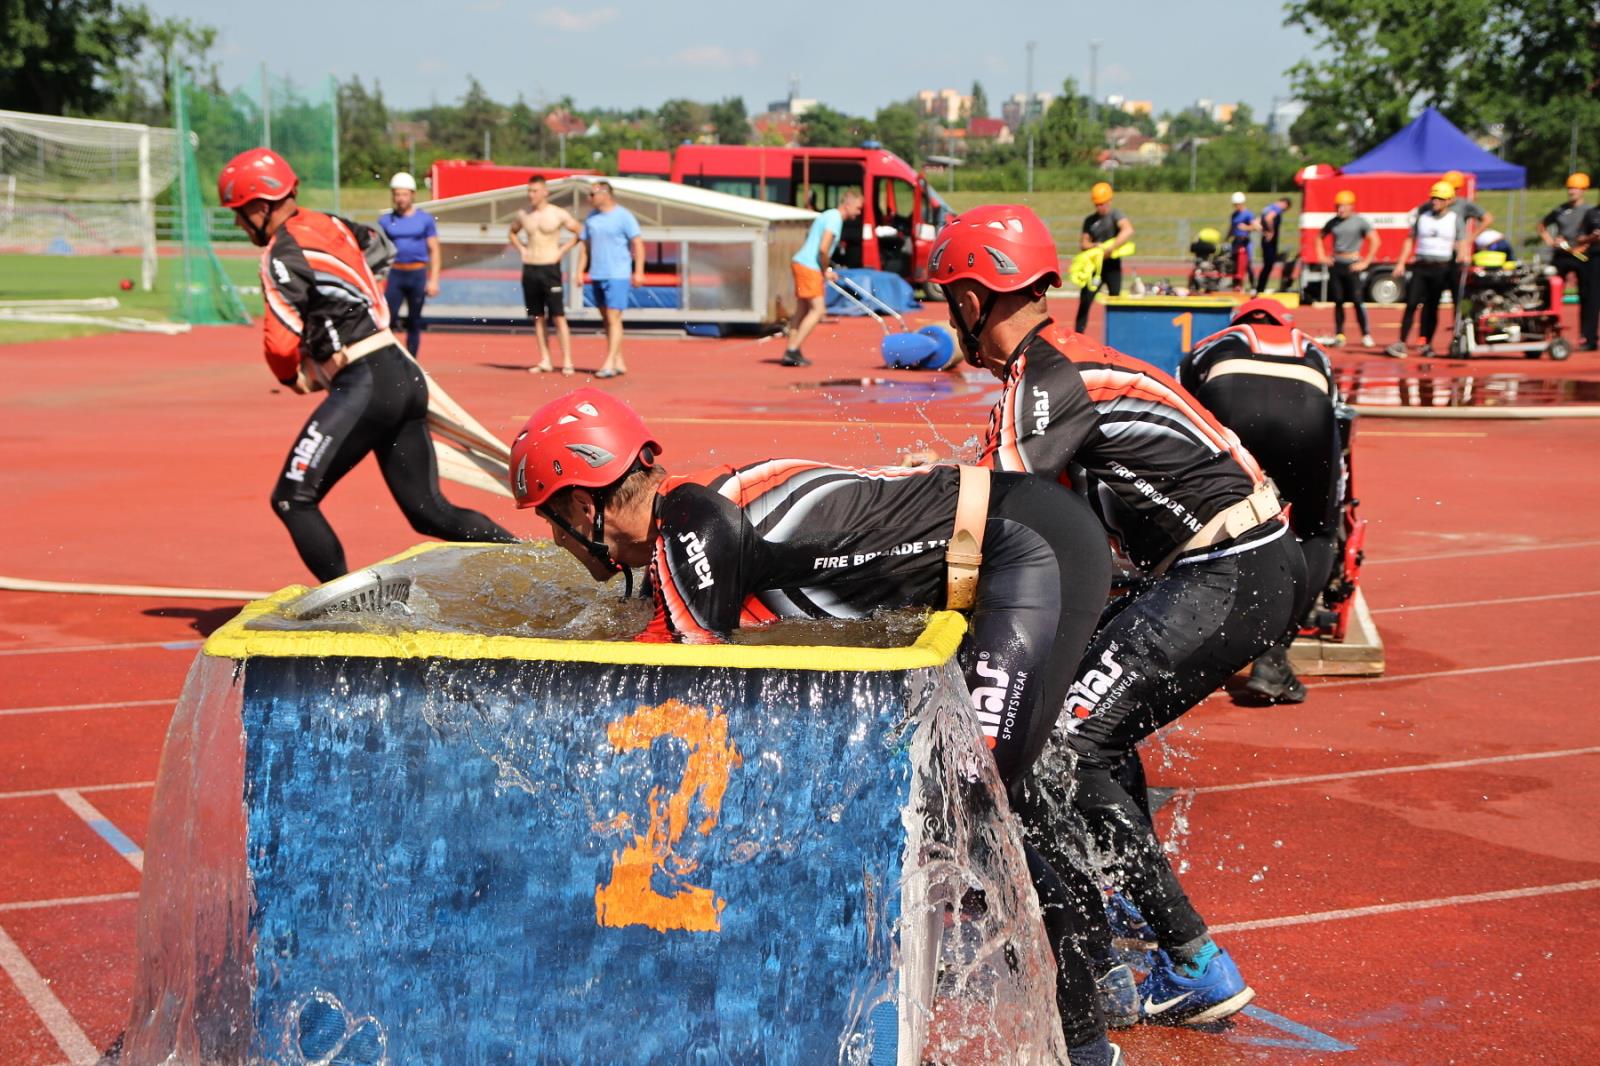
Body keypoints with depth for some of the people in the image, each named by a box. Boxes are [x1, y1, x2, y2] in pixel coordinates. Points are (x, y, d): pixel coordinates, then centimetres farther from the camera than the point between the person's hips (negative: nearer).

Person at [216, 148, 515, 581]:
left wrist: (294, 378, 8)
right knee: (430, 512, 10)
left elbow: (281, 342, -13)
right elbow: (377, 245, 37)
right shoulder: (330, 224, 16)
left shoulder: (283, 255, -8)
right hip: (407, 375, 9)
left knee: (293, 500, -1)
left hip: (364, 387, -9)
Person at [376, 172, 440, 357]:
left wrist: (433, 280, -4)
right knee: (387, 318, -9)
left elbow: (434, 251, 4)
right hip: (394, 274, 0)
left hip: (418, 274, 0)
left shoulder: (425, 219, 4)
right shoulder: (386, 220, 7)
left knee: (414, 323, 5)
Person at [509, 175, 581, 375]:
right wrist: (521, 249, 10)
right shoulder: (523, 215, 8)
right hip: (529, 269, 4)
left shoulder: (558, 214, -4)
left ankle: (567, 362, -9)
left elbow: (580, 233, 2)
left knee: (558, 317, -8)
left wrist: (563, 250, -6)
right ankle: (545, 361, 12)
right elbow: (512, 233, 27)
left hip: (550, 268, -4)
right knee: (537, 318, 6)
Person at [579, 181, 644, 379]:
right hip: (597, 275, 7)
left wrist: (638, 271, -13)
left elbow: (638, 244, -8)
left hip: (618, 276, -7)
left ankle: (609, 364, -13)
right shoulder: (591, 217, 12)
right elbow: (586, 245, 17)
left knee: (613, 319, -10)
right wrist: (580, 270, 9)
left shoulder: (623, 216, -7)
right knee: (607, 320, 9)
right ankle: (619, 362, 16)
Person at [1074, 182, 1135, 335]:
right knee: (1085, 301, -4)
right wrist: (1094, 246, -13)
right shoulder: (1090, 220, 9)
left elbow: (1128, 230, -25)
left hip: (1112, 265, -3)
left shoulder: (1115, 215, -6)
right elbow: (1083, 242, 10)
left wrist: (1109, 249, -29)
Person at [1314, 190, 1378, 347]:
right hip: (1335, 264, 4)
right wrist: (1321, 256, 10)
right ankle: (1339, 334, 11)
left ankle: (1366, 335, -2)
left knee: (1357, 300, -8)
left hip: (1352, 265, -4)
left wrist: (1365, 263, -10)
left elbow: (1375, 241, -7)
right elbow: (1320, 237, 23)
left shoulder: (1359, 221, -5)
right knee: (1338, 301, 5)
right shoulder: (1333, 222, 8)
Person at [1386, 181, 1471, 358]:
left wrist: (1463, 256, -23)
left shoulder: (1456, 219, 5)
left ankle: (1427, 344, 12)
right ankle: (1401, 344, -11)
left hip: (1441, 268, -1)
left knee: (1432, 307, 2)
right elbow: (1410, 240, 12)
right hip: (1420, 266, 1)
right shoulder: (1422, 216, 10)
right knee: (1411, 304, -8)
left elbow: (1462, 243, 0)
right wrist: (1401, 263, 3)